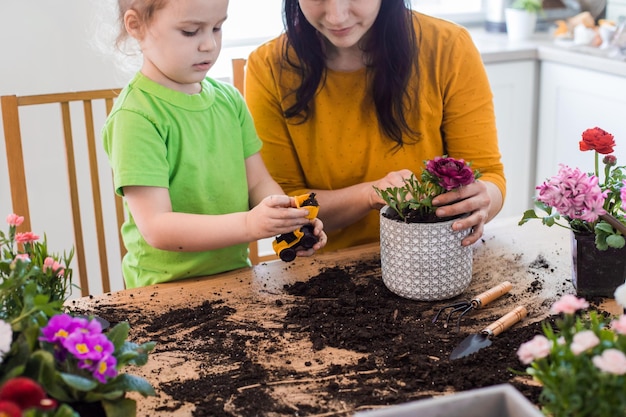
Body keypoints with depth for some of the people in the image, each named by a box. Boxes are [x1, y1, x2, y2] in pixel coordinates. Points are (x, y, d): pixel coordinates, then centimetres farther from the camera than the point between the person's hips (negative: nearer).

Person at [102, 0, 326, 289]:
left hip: (235, 274, 6)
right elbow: (156, 228, -19)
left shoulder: (228, 99, 9)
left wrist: (289, 220, -9)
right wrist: (248, 224, -28)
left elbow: (258, 183, 12)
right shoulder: (135, 118, -13)